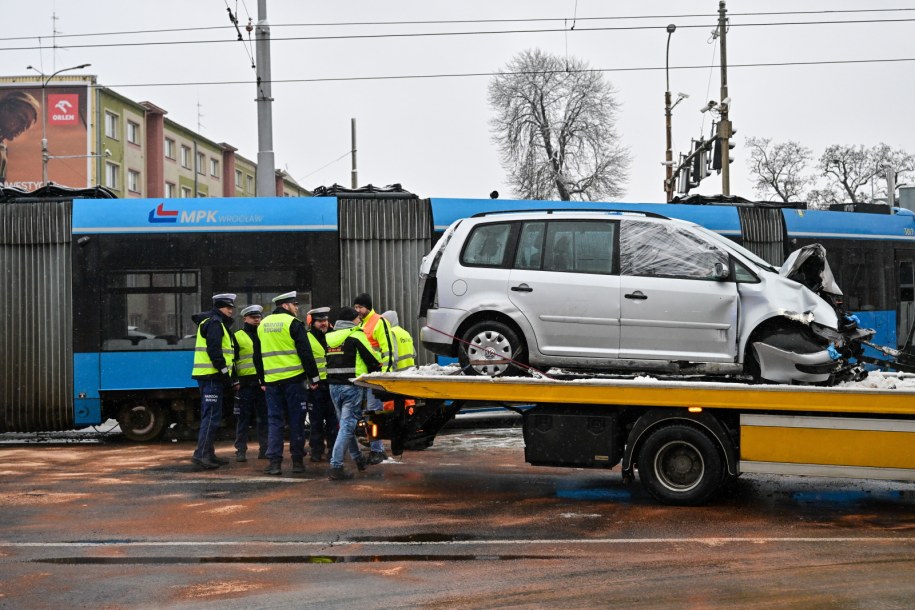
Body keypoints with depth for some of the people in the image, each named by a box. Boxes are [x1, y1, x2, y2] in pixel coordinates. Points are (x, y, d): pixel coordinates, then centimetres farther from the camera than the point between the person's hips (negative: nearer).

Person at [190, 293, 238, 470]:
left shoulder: (214, 322, 23)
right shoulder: (215, 322, -10)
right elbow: (214, 350, -21)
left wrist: (228, 374, 21)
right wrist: (224, 371, -18)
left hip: (211, 376, 11)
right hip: (212, 376, -11)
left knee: (210, 416, 14)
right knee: (211, 416, -12)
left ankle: (208, 454, 19)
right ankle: (201, 454, -15)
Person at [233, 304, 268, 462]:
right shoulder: (237, 337, 2)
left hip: (263, 382, 4)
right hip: (245, 383, -4)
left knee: (263, 418, 6)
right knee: (243, 418, -2)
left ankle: (265, 450, 12)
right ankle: (241, 451, 2)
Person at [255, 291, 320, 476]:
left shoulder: (262, 325, 12)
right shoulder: (294, 324, -6)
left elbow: (257, 355, 18)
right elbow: (306, 353, -9)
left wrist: (262, 378, 25)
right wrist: (314, 377, -2)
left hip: (271, 380, 4)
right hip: (293, 378, -4)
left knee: (274, 420, 5)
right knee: (296, 420, 3)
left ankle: (274, 462, -2)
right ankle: (297, 461, 7)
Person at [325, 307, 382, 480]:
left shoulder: (330, 337, 13)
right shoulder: (356, 335, -6)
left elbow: (329, 362, 16)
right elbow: (372, 359, -5)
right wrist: (378, 368, 14)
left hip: (333, 386, 7)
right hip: (352, 386, -7)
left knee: (345, 422, 19)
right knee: (348, 425, -6)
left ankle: (358, 458, 33)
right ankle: (335, 466, -12)